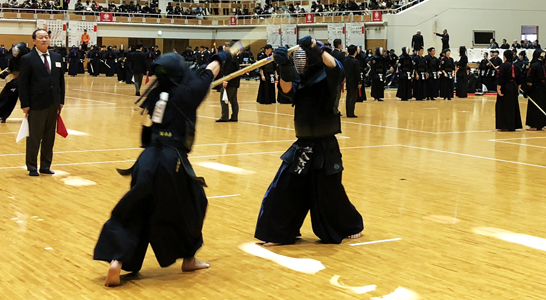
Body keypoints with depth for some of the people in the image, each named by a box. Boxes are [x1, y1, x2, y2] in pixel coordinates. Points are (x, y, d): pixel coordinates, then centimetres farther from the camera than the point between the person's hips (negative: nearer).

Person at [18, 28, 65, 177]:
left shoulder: (57, 57, 9)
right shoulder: (27, 59, -6)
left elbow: (61, 80, 12)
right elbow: (22, 84, -7)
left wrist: (61, 101, 7)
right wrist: (25, 105, -11)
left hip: (53, 104, 5)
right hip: (36, 105, -5)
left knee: (49, 137, 10)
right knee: (34, 138, 3)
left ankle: (45, 166, 20)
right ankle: (32, 167, 14)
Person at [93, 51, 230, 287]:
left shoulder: (156, 92, 8)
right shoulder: (186, 93, -4)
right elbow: (209, 74, 13)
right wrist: (220, 58, 33)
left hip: (149, 159, 5)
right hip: (172, 162, -4)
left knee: (134, 211, 8)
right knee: (191, 204, 19)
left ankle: (116, 261, -9)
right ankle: (189, 259, 32)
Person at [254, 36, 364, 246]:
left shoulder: (327, 77, -8)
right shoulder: (300, 81, 6)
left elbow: (335, 68, -32)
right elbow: (287, 88, -16)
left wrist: (317, 49, -45)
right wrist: (284, 67, -34)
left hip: (324, 148, -5)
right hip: (303, 146, 5)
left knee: (329, 194, 6)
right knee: (284, 189, 1)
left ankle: (351, 227, 30)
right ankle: (279, 233, 13)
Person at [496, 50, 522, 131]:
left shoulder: (503, 66, -11)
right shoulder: (515, 66, 9)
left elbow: (500, 79, -17)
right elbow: (518, 79, 15)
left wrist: (498, 89, -16)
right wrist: (518, 90, 21)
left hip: (505, 88, -6)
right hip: (514, 88, 6)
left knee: (503, 107, 0)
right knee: (513, 106, 12)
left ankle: (504, 126, -2)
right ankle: (513, 126, 15)